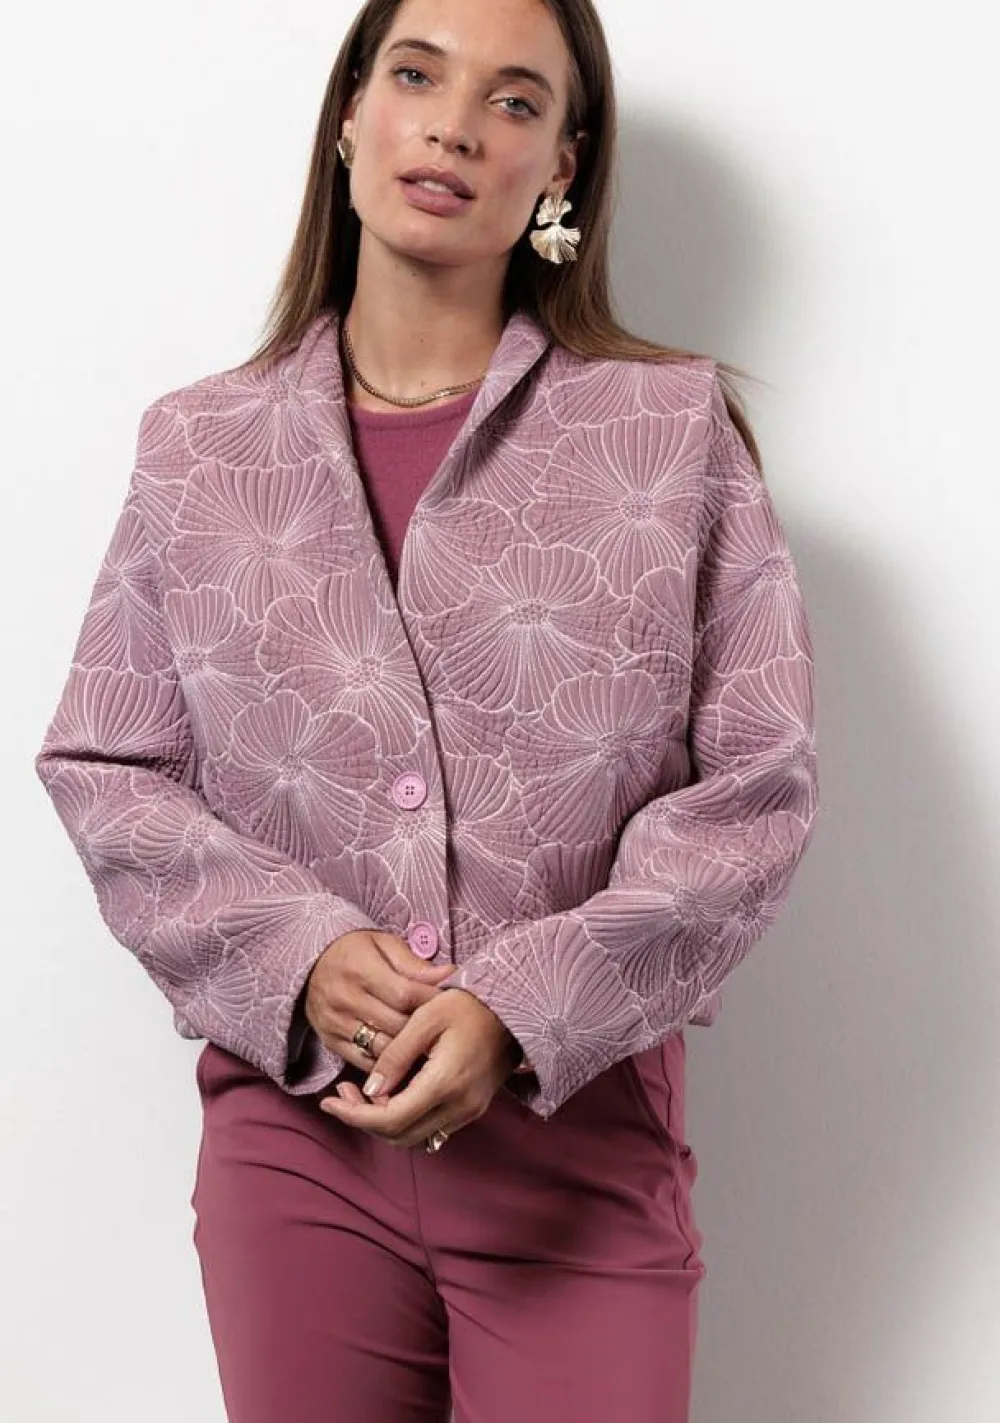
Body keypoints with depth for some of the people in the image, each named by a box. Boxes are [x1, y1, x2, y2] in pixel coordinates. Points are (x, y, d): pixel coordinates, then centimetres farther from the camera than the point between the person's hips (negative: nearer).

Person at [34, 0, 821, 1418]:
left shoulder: (676, 425, 0)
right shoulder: (202, 446, 6)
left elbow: (758, 781, -3)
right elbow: (104, 770, 6)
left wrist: (522, 1008, -15)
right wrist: (295, 954, -11)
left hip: (584, 1130, -1)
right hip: (290, 1124, 2)